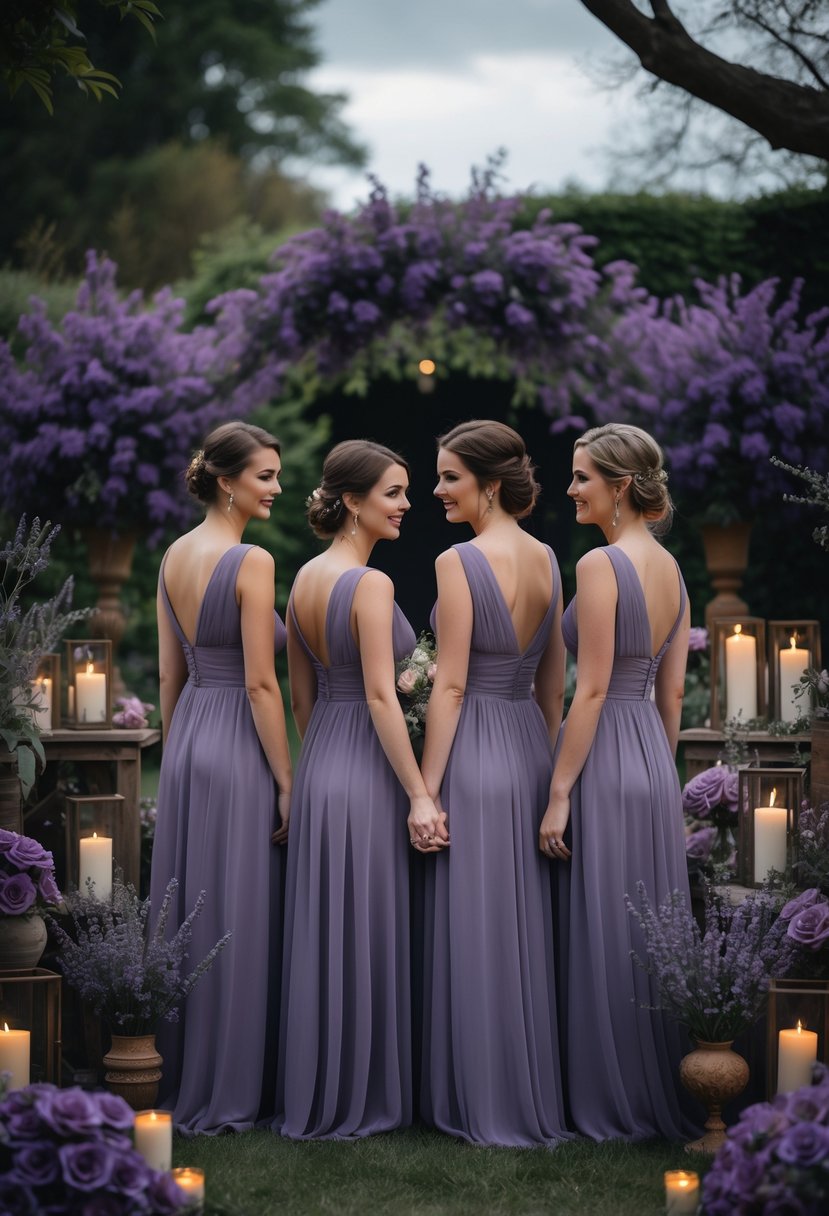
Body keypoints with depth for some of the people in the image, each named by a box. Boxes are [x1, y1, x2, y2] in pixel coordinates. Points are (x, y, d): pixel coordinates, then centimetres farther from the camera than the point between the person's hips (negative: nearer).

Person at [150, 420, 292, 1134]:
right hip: (239, 745, -8)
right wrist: (287, 782, -12)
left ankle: (179, 1078, 23)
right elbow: (260, 684, -17)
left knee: (188, 910, 14)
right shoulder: (252, 563, -15)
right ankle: (227, 1094, 6)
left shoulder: (174, 557, 8)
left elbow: (170, 673, 13)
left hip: (186, 736, 8)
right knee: (238, 916, 0)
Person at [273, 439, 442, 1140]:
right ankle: (355, 1102, 10)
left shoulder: (305, 578, 8)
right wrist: (419, 795, -18)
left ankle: (311, 1094, 23)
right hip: (368, 773, -8)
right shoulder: (371, 584, -17)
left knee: (320, 934, 14)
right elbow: (380, 697, -20)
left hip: (318, 768, 8)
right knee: (364, 940, 1)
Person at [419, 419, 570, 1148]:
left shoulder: (460, 562, -15)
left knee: (474, 933, 1)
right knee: (526, 930, 14)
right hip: (532, 748, 7)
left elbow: (450, 687, -16)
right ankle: (538, 1093, 21)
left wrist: (427, 789, -12)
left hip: (475, 752, -7)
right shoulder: (547, 560, 7)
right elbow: (553, 681, 12)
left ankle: (490, 1107, 8)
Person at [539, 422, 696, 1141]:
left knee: (602, 934, 0)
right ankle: (663, 1098, 20)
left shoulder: (600, 565, -15)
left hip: (605, 758, -8)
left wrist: (559, 794, -16)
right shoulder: (671, 568, 10)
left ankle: (614, 1107, 7)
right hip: (655, 758, 8)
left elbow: (593, 689, -18)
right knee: (652, 932, 13)